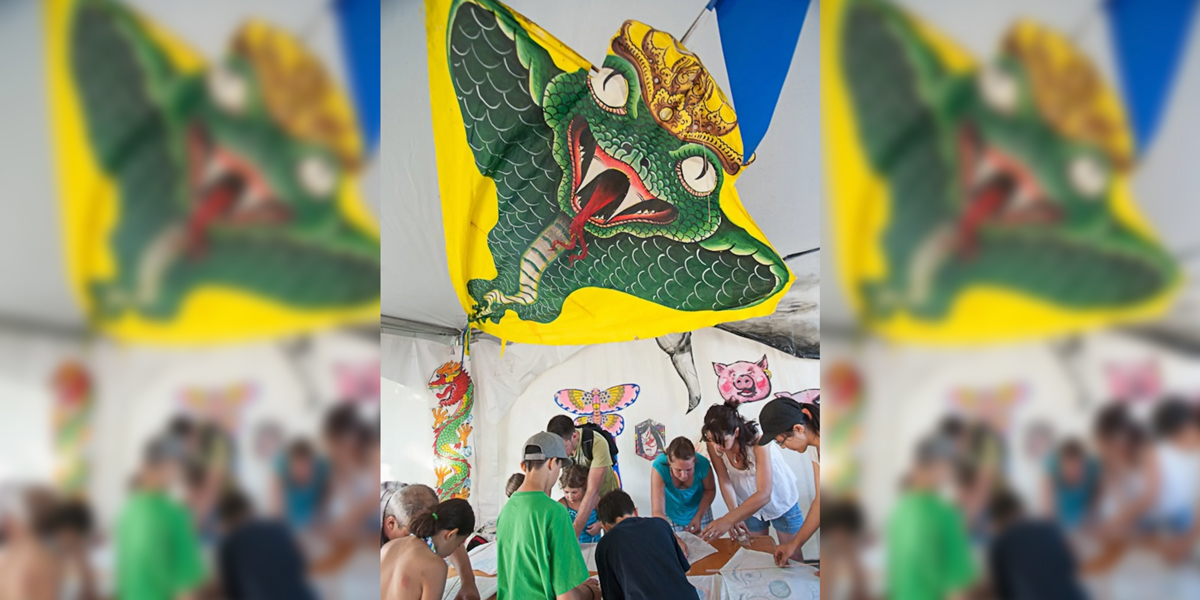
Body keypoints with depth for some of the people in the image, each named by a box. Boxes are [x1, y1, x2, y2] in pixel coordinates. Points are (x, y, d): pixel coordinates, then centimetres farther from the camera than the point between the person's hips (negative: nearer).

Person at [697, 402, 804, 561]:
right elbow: (724, 481, -17)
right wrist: (735, 515, -33)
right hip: (750, 505, 3)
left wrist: (728, 520, -51)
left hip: (781, 501, -3)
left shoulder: (758, 442, -37)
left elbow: (764, 494, -42)